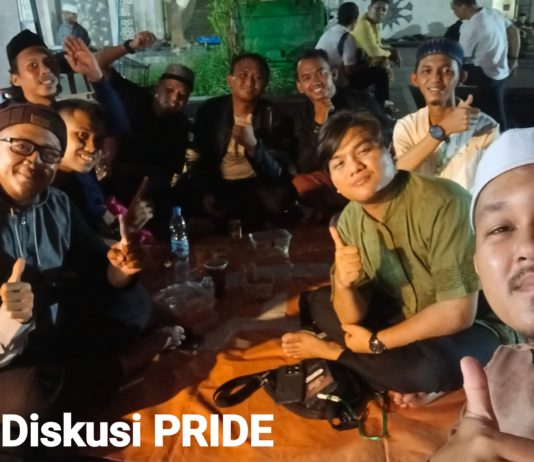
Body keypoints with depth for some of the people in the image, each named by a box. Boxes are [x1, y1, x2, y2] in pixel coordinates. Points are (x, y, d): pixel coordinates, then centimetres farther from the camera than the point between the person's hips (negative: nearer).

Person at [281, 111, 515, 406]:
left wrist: (375, 342, -18)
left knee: (430, 365, -38)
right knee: (315, 303, 1)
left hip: (477, 326, -6)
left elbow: (457, 313, -27)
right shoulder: (349, 221, -7)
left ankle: (331, 351, -10)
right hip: (408, 320, 6)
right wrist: (343, 284, -30)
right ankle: (409, 377, -11)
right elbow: (353, 318, -7)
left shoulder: (443, 203, -28)